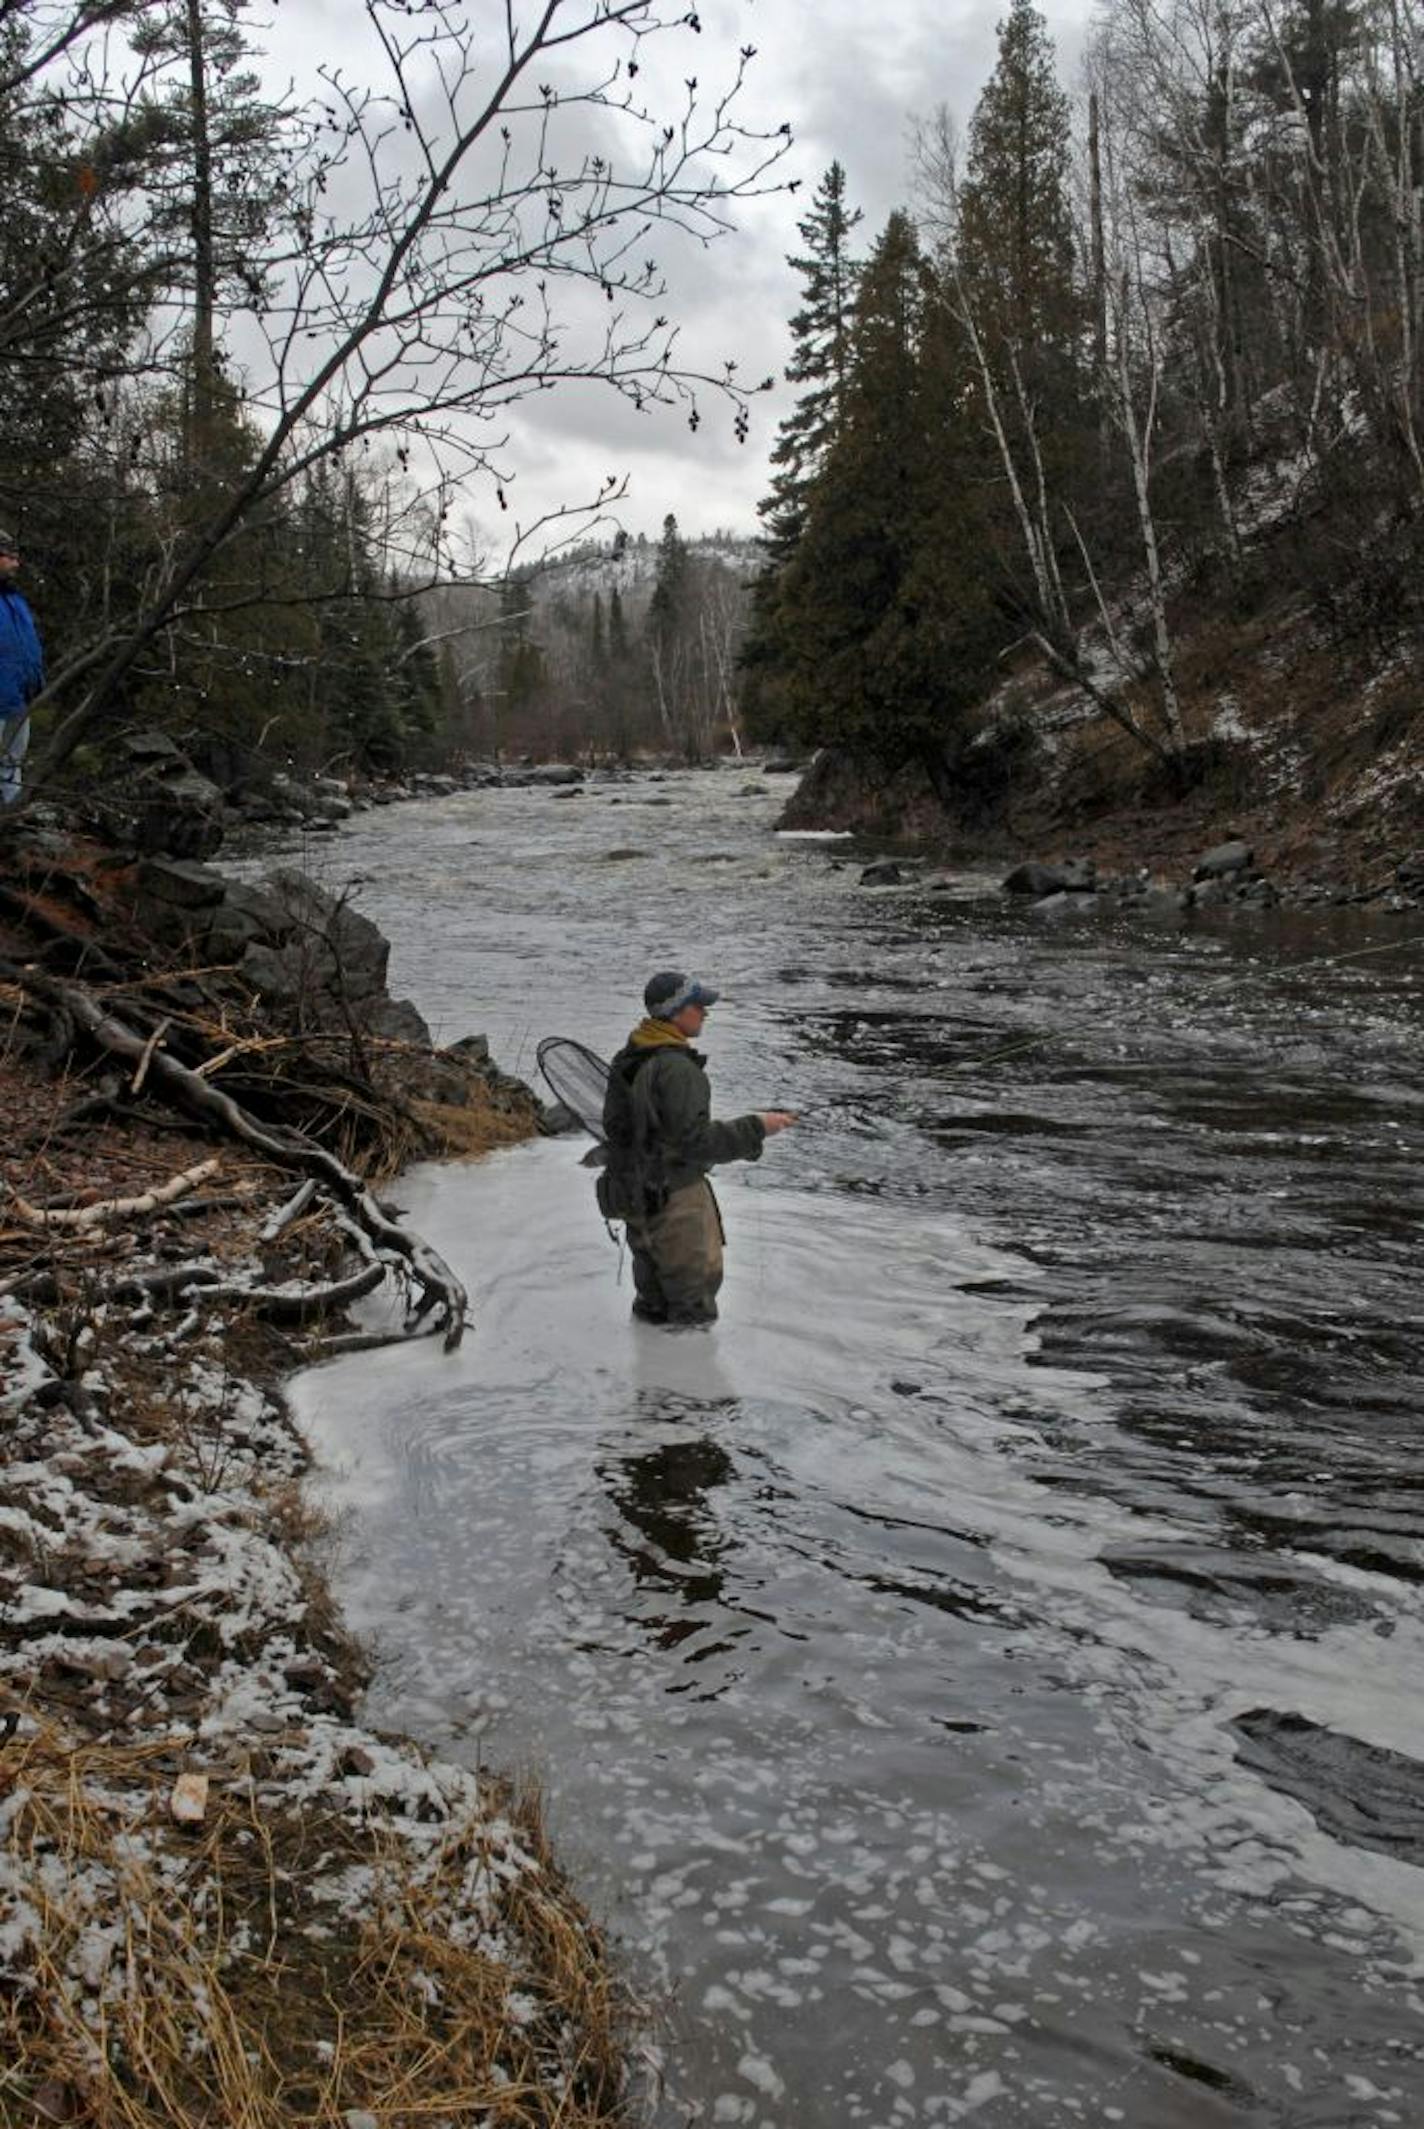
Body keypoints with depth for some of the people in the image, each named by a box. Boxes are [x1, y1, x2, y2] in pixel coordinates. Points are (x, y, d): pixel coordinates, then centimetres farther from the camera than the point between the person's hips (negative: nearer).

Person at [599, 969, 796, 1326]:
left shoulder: (628, 1059, 6)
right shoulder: (676, 1068, -25)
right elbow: (696, 1141, -28)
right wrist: (756, 1128, -21)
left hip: (638, 1193, 9)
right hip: (675, 1199, -9)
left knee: (653, 1303, 23)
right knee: (693, 1300, 5)